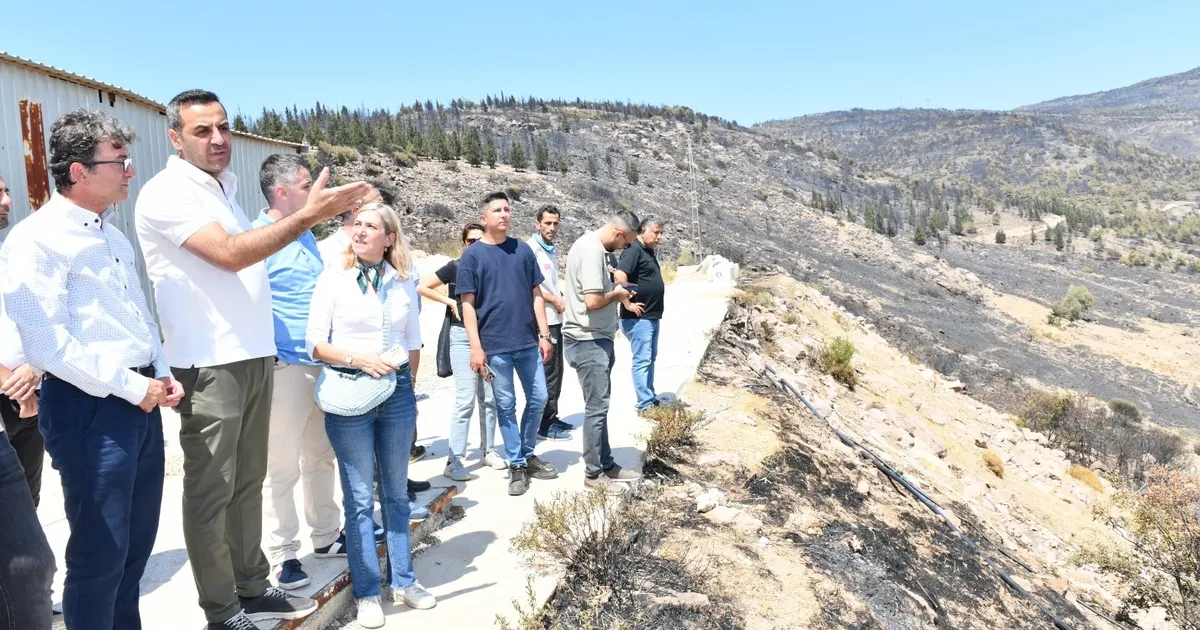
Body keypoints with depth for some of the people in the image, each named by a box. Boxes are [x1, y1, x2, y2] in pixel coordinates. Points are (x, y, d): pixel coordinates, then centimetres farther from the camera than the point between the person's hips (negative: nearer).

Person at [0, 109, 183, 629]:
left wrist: (161, 374, 7)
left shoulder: (113, 237, 15)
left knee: (137, 541, 17)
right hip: (89, 408, -8)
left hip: (141, 401, 8)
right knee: (100, 551, 1)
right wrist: (131, 387, -16)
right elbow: (47, 343, -20)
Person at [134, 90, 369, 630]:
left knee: (248, 481, 15)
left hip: (253, 355, 8)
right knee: (211, 489, 3)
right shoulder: (166, 193, -10)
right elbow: (230, 255, -23)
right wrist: (307, 215, -27)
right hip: (209, 364, -8)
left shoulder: (224, 186, 16)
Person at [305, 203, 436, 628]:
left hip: (398, 393, 3)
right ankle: (367, 593, 16)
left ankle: (402, 581, 26)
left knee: (396, 492, 13)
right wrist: (356, 358, -19)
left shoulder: (403, 282, 6)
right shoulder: (333, 279, -2)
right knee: (359, 498, 4)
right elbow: (314, 344, -5)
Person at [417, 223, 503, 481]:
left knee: (489, 399, 8)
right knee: (466, 399, -10)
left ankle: (489, 451, 21)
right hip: (463, 336, -4)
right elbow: (421, 287, -2)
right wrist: (450, 301, -8)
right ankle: (454, 460, -5)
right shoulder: (455, 267, -1)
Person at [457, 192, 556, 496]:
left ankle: (528, 454, 30)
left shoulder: (523, 250, 6)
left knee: (538, 398, 11)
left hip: (528, 341, 4)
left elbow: (536, 294, 9)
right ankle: (516, 465, 19)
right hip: (494, 345, -4)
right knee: (506, 405, 5)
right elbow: (468, 304, -5)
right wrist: (476, 347, -11)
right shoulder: (472, 255, -3)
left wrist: (544, 334, 4)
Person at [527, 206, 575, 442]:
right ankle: (545, 425, 4)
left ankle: (552, 418, 25)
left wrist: (561, 301, 7)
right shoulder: (531, 248, -11)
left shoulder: (550, 250, 16)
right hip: (543, 321, -9)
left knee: (555, 372, 15)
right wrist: (556, 300, -14)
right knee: (548, 374, -5)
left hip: (555, 319, 9)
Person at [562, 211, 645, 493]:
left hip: (595, 339, 11)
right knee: (596, 407, -2)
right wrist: (616, 294, -9)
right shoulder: (592, 251, -20)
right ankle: (593, 473, 8)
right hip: (589, 341, -11)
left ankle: (606, 464, 26)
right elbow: (593, 300, -27)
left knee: (599, 406, 16)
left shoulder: (590, 245, 13)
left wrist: (616, 293, 8)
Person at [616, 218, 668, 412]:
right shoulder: (633, 250, -15)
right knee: (642, 360, -7)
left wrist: (660, 286, 14)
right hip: (639, 318, -10)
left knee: (650, 359, 15)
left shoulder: (649, 251, 15)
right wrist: (628, 304, -23)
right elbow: (620, 276, -27)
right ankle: (645, 404, -4)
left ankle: (651, 398, 25)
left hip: (652, 316, 10)